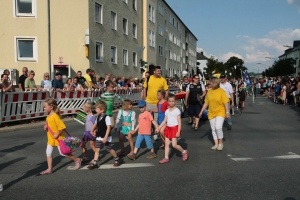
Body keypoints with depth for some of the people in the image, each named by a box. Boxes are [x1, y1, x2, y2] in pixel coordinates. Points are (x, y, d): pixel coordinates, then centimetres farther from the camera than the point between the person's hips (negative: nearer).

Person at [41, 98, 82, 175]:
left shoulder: (55, 116, -23)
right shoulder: (48, 117, 4)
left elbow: (62, 126, -27)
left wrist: (57, 134, -22)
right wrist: (45, 127, 1)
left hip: (58, 138, -9)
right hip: (50, 139, 9)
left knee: (62, 153, 2)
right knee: (48, 153, 7)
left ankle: (77, 160, 20)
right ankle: (49, 169, 16)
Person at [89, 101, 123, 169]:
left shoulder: (107, 117, -19)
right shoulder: (98, 117, 4)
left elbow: (108, 128, -22)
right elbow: (95, 124, 22)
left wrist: (105, 137, -25)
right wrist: (93, 130, 9)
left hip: (106, 137, -7)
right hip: (99, 137, 7)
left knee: (109, 149, 4)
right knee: (97, 149, 2)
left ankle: (118, 159, 24)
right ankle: (94, 163, 6)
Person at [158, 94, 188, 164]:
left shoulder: (177, 110, -9)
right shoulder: (167, 111, 8)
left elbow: (179, 122, -11)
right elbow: (164, 121, 13)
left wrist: (178, 131, -16)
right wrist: (158, 128, 7)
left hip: (175, 128, -6)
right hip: (168, 128, 6)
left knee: (174, 145, -9)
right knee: (167, 144, 7)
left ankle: (184, 152, 15)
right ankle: (166, 158, 16)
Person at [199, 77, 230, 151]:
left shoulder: (221, 91, -9)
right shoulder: (209, 92, 5)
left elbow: (226, 103, -8)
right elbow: (206, 103, 10)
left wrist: (227, 112, -12)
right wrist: (201, 111, 9)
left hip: (220, 112, -5)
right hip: (211, 113, 5)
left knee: (218, 128, -18)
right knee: (213, 129, 8)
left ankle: (220, 143, 2)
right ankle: (216, 144, 19)